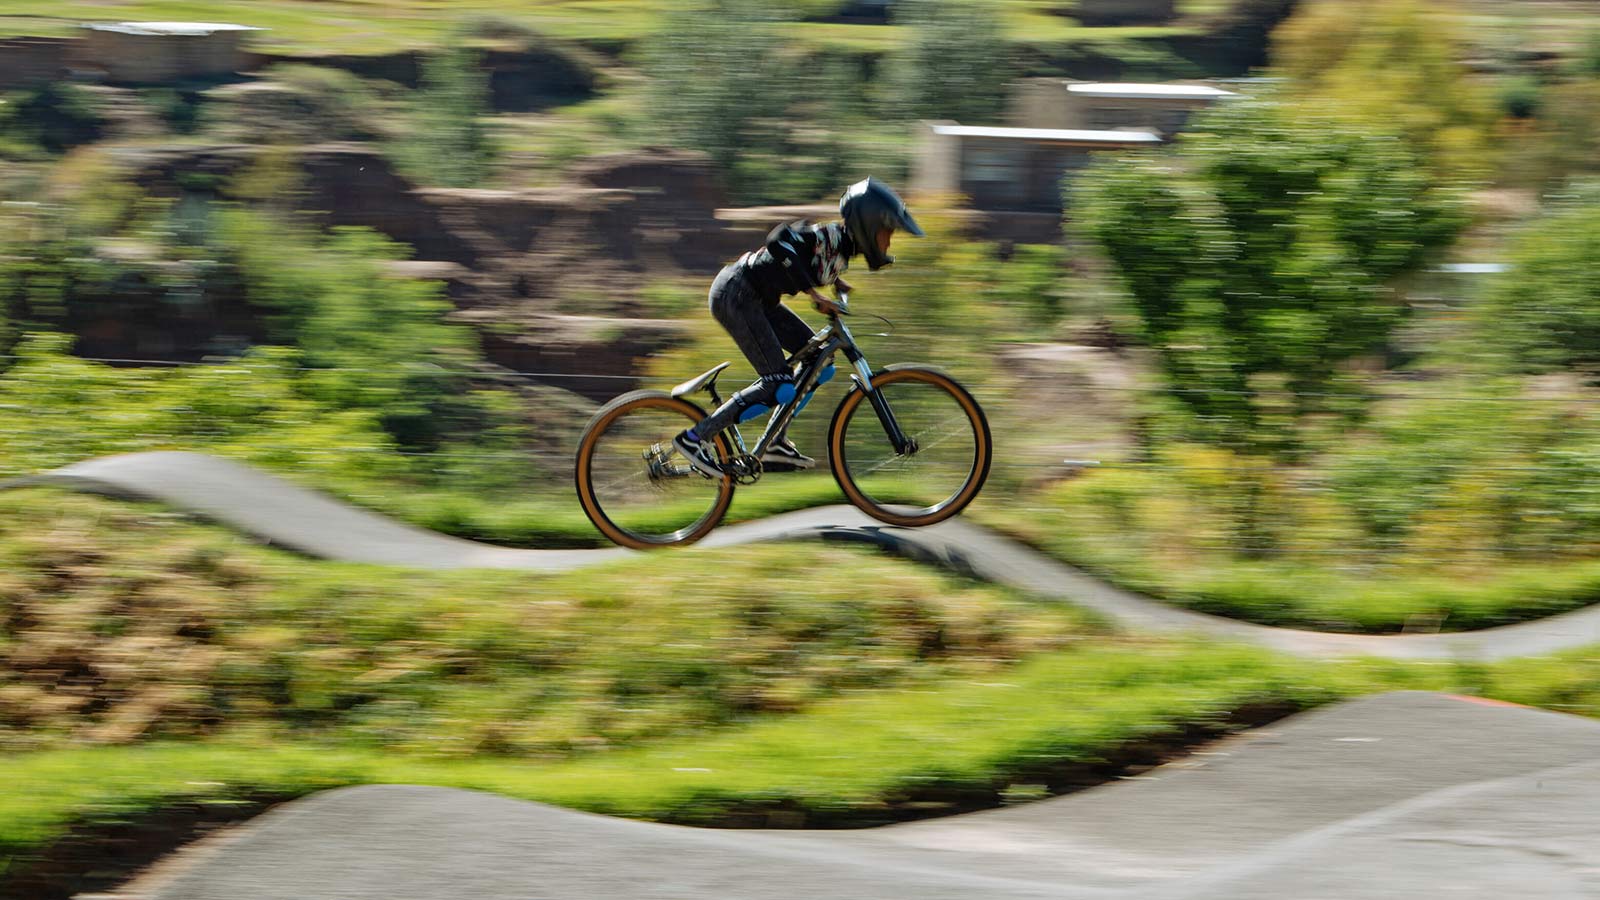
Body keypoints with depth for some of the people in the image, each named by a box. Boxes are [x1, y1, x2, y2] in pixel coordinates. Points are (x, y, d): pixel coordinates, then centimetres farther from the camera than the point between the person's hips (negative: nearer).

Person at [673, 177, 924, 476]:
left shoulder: (843, 245, 8)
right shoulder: (830, 236, -20)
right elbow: (779, 242, -35)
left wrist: (836, 281, 14)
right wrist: (814, 293, -34)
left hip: (758, 299, 11)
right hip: (735, 295, -11)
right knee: (778, 384, -14)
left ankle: (775, 445, 11)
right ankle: (695, 438, -12)